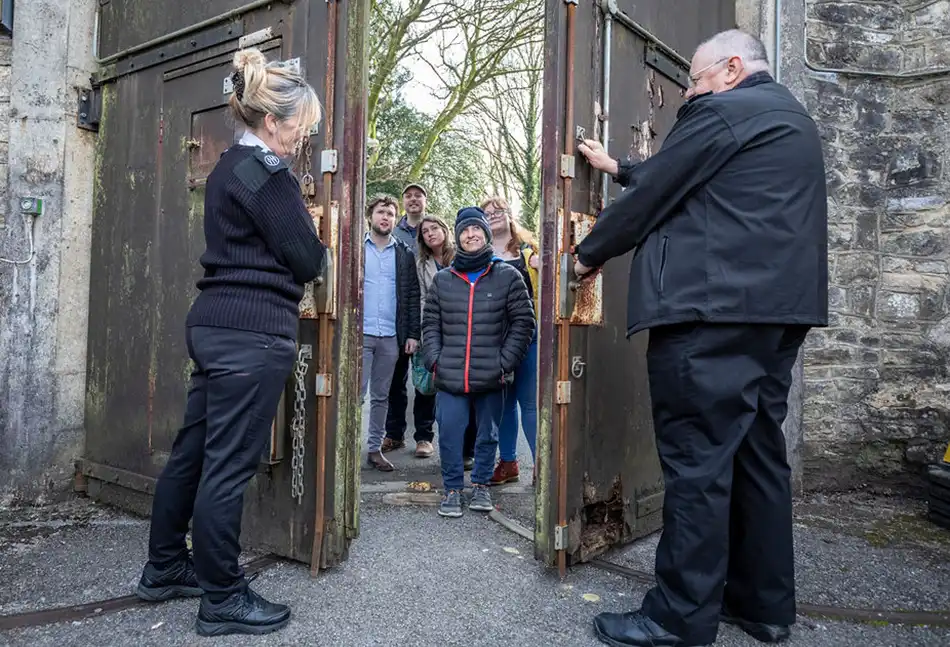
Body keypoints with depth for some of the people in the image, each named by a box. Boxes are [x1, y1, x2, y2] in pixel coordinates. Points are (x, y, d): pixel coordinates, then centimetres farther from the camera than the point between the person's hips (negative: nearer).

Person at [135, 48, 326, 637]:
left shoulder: (228, 169, 17)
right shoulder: (268, 175, -12)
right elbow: (308, 262, -11)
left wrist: (299, 236, 10)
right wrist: (318, 242, 10)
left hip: (214, 323, 10)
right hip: (254, 332, -10)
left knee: (192, 451, 17)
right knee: (229, 465, -2)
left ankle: (164, 570, 32)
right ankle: (222, 600, 11)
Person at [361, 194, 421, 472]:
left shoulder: (404, 254, 11)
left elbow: (412, 295, 9)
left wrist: (413, 333, 2)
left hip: (391, 336, 3)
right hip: (360, 333, -3)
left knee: (381, 396, 10)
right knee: (356, 392, -4)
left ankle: (375, 448, 19)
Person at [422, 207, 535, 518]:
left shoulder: (508, 276, 2)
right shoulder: (442, 280, 9)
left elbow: (523, 322, 0)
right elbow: (430, 324, 12)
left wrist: (505, 363, -6)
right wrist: (434, 361, 0)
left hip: (492, 378, -1)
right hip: (449, 378, 1)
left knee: (488, 435, 12)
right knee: (449, 434, 1)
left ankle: (481, 485, 31)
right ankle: (452, 489, 19)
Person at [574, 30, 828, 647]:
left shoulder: (722, 111, -5)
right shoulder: (791, 118, 25)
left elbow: (654, 195, -5)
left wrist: (590, 253, 9)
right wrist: (617, 166, 33)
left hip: (713, 310, -10)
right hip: (776, 309, 10)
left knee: (698, 462, -7)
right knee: (759, 454, 13)